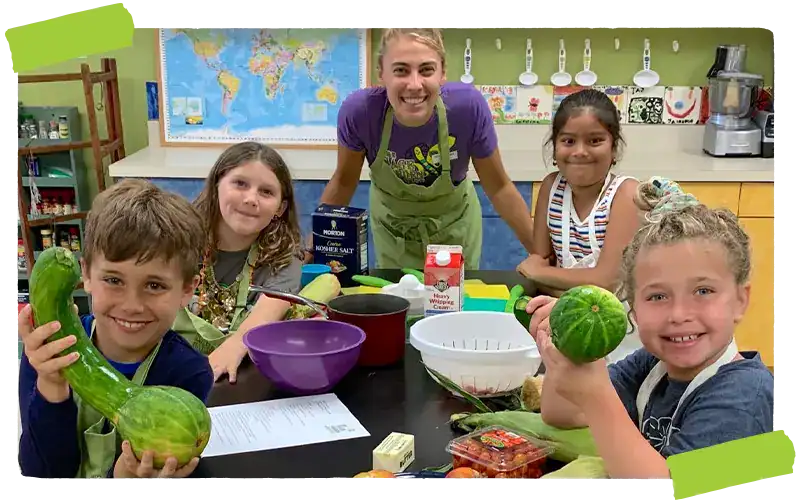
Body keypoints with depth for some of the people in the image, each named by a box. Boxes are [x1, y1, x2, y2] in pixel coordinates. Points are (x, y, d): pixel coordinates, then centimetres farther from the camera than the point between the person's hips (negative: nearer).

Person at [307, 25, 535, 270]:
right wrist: (312, 246, -8)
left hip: (453, 227, 0)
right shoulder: (359, 109, -30)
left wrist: (540, 252, -13)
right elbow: (344, 181, -11)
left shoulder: (468, 106, -31)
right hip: (391, 226, 0)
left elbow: (498, 187, -16)